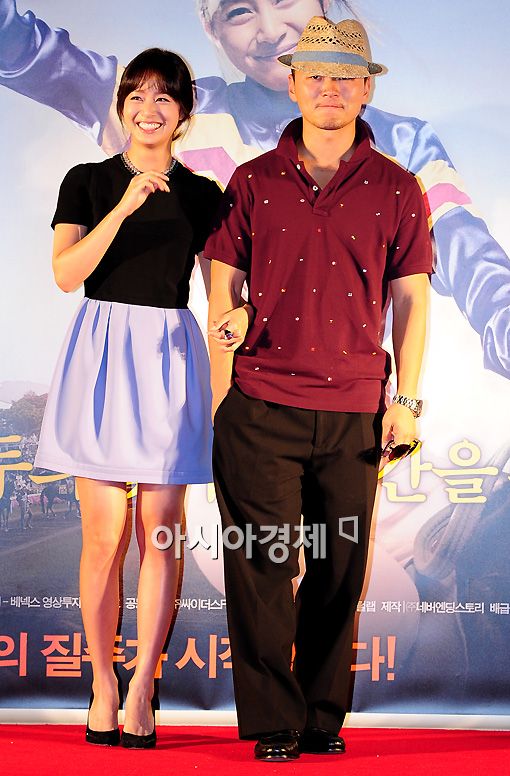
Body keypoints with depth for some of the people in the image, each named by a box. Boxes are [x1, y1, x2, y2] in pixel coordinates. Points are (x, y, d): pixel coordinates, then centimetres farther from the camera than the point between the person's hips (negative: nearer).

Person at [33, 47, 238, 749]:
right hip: (102, 351, -1)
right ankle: (103, 686, 13)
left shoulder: (201, 195, 9)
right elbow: (67, 273, -7)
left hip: (170, 355, 1)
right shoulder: (87, 182, 6)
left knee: (160, 528, -2)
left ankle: (141, 694, 5)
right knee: (105, 531, -1)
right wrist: (125, 205, -16)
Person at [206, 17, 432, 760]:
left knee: (340, 570, 6)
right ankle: (274, 723, 12)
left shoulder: (396, 189, 6)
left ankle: (324, 718, 21)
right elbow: (224, 294, 7)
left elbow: (411, 301, 7)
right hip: (261, 407, 0)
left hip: (355, 411, 1)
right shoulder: (252, 182, 6)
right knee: (261, 567, -1)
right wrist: (221, 398, 3)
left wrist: (405, 400, 1)